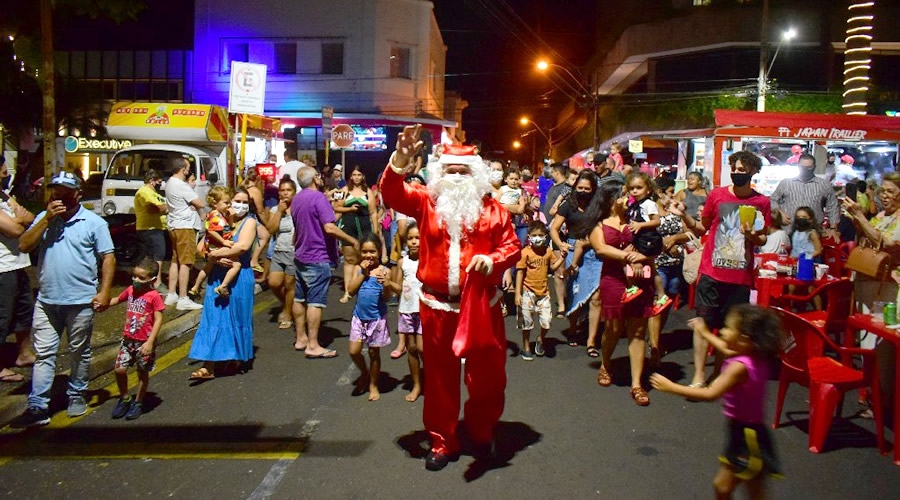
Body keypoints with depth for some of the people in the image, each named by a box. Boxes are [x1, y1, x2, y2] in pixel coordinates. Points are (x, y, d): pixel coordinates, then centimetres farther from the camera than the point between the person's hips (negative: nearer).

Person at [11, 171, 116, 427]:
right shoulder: (43, 218, 8)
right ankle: (37, 407, 8)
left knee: (80, 353, 11)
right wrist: (47, 219, -11)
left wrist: (104, 291, -11)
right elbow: (24, 246, -2)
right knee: (43, 354, 5)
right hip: (47, 301, 3)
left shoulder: (94, 222, -2)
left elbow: (108, 257, -3)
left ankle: (76, 396, 27)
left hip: (81, 301, -3)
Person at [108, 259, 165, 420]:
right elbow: (117, 300, 22)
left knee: (142, 372, 10)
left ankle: (138, 403, 27)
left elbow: (158, 320, -16)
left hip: (144, 342, -5)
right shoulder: (130, 290, 2)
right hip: (128, 339, 5)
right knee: (119, 369, 1)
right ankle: (124, 398, 24)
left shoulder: (154, 296, -15)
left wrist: (150, 342, -21)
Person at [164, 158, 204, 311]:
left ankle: (171, 295, 18)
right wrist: (197, 204, 4)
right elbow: (201, 204, -18)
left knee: (175, 261, 14)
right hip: (185, 226, -10)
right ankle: (183, 299, -10)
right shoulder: (181, 186, -18)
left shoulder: (170, 183, 14)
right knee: (185, 262, -9)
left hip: (174, 226, 10)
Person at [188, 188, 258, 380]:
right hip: (217, 276, 4)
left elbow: (243, 246, -20)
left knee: (237, 318, 8)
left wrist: (215, 253, -11)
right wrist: (217, 259, -17)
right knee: (213, 319, 0)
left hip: (240, 277, -3)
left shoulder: (249, 222, -2)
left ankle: (238, 359, 27)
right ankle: (208, 367, 1)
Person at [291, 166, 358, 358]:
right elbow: (329, 228, -23)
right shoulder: (318, 197, -16)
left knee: (299, 298, 12)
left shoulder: (296, 199, 11)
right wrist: (353, 241, -15)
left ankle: (301, 338, 21)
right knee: (315, 302, -7)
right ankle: (313, 346, -5)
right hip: (317, 257, -9)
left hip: (300, 256, 9)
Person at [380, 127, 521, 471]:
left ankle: (482, 432, 34)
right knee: (440, 375, 11)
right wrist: (401, 158, -26)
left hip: (481, 304, 0)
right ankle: (442, 441, 25)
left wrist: (493, 260, -19)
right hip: (437, 304, 0)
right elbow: (392, 192, -10)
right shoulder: (426, 203, 3)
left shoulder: (492, 208, 3)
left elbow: (512, 246, 2)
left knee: (486, 373, 10)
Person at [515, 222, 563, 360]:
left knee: (546, 321, -3)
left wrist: (562, 258, -2)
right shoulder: (525, 252, -11)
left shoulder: (548, 252, 2)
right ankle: (526, 347, 26)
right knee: (527, 321, 8)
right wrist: (518, 293, -13)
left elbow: (553, 267, 15)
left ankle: (540, 339, 28)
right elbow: (520, 272, -10)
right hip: (528, 292, -3)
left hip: (543, 292, 3)